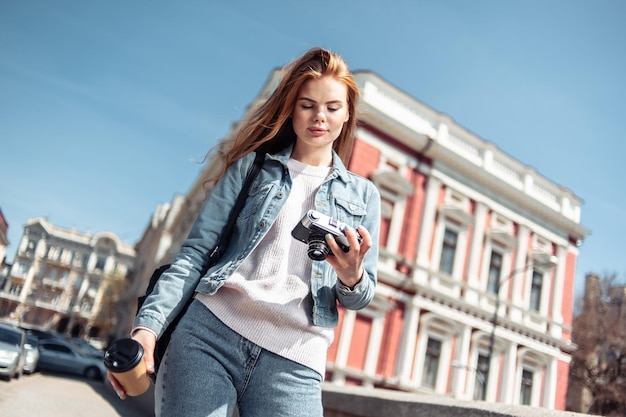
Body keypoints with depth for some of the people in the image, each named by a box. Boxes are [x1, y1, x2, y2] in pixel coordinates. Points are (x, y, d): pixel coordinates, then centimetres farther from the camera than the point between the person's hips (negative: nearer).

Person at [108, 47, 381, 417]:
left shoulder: (363, 195, 13)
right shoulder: (251, 166, 9)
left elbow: (362, 296, 12)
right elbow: (196, 252, 3)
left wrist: (352, 279, -13)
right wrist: (148, 325, -10)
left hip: (294, 361, 1)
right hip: (209, 333, -1)